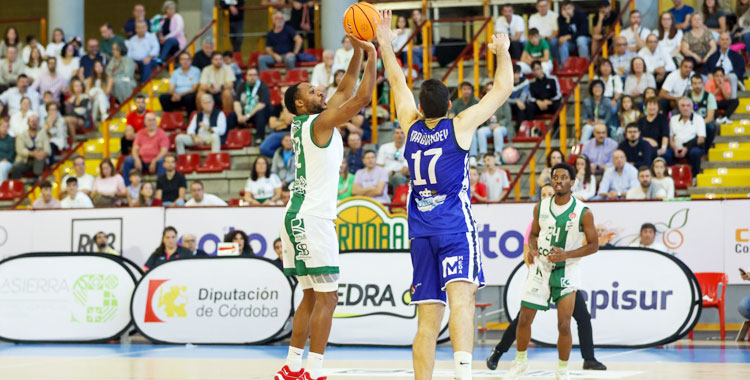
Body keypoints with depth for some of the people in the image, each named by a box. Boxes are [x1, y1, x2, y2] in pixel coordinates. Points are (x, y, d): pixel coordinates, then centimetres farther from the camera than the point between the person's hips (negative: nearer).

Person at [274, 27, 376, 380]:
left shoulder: (306, 124, 14)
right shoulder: (320, 122, -11)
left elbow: (347, 89, 22)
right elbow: (362, 97, -18)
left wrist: (358, 52, 15)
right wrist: (374, 55, -9)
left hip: (299, 218, 10)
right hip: (313, 219, -10)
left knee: (312, 296, 15)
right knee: (326, 298, -9)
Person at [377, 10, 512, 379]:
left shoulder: (411, 127, 9)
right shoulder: (460, 126, -1)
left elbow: (397, 81, 24)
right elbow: (503, 88, 6)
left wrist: (385, 43, 34)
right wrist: (503, 52, 20)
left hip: (421, 233, 5)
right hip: (455, 227, -5)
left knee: (428, 319, 6)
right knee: (461, 297, -23)